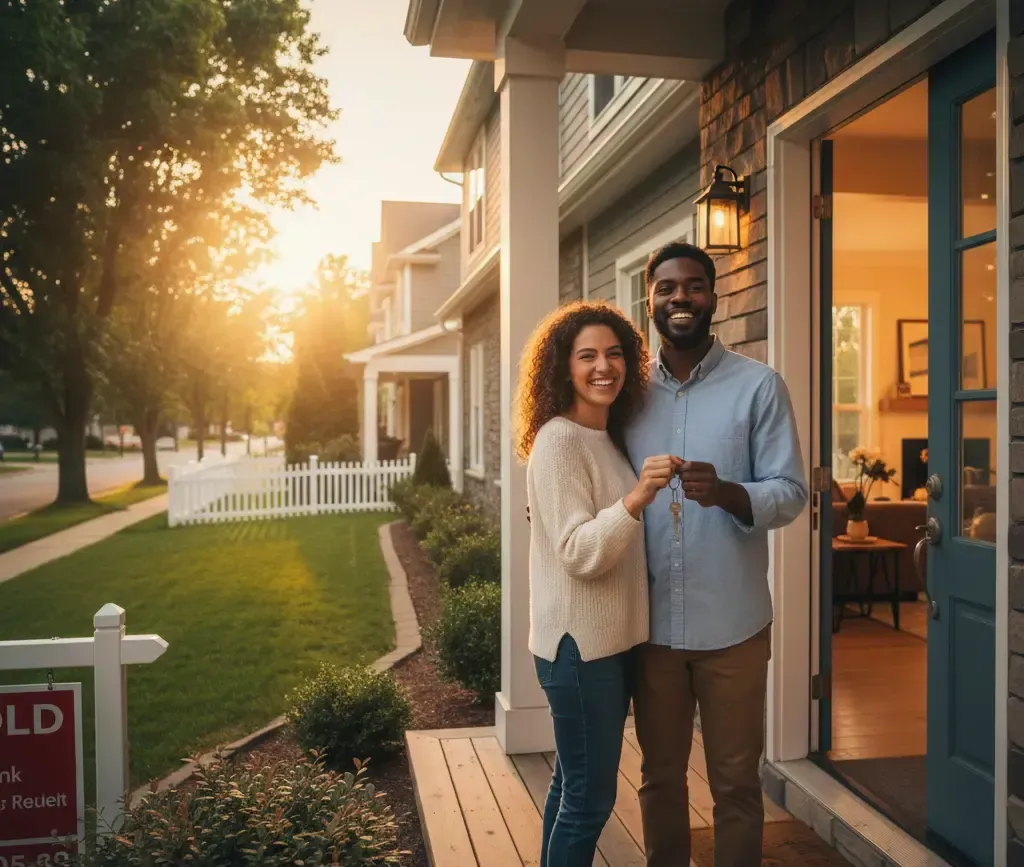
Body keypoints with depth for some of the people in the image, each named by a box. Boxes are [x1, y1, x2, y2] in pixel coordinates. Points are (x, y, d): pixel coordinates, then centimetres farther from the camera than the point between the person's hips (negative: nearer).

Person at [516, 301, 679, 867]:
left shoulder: (609, 437, 10)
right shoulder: (558, 440, -16)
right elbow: (579, 554, -25)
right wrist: (636, 498, -37)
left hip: (611, 640, 8)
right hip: (579, 644, -8)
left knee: (573, 786, 18)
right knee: (590, 797, 0)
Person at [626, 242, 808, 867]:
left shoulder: (760, 386, -4)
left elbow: (792, 492, -8)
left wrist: (727, 493, -27)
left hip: (732, 624, -2)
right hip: (650, 621, 3)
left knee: (736, 781, 12)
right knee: (660, 775, 19)